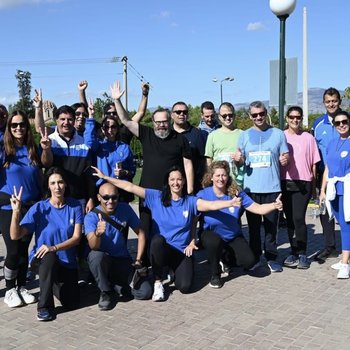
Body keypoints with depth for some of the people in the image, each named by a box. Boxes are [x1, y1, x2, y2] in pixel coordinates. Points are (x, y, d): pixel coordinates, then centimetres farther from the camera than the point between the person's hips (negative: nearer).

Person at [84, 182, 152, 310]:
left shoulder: (125, 209, -7)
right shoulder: (91, 217, -16)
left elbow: (141, 233, 3)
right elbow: (93, 246, -30)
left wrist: (138, 260, -4)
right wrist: (97, 233, -52)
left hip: (123, 261, 2)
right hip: (101, 261, -2)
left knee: (145, 292, -16)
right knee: (96, 255, -38)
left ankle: (116, 283, 15)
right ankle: (106, 292, -12)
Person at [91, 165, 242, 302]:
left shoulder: (190, 201, -3)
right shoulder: (156, 197, -2)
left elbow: (211, 205, -19)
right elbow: (130, 187, -5)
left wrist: (230, 202, -38)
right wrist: (105, 177, -10)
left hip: (182, 251, 0)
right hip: (160, 249, 0)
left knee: (184, 287, -21)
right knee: (158, 239, -37)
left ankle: (176, 270, 18)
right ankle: (158, 283, -17)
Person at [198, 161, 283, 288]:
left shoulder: (236, 193, -10)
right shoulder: (203, 195, -16)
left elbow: (258, 208, -12)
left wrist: (274, 205, -31)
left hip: (233, 237, 3)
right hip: (212, 235, -2)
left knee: (249, 261, -19)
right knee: (214, 241, -39)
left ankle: (226, 260, 16)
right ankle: (215, 275, -10)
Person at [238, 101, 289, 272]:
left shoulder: (278, 134, 5)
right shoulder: (244, 136, 9)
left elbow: (286, 157, 6)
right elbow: (240, 161, 11)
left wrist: (285, 160, -17)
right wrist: (239, 160, -13)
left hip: (272, 187, -1)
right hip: (251, 188, 1)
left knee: (271, 225, 4)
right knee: (253, 225, 8)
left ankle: (271, 257, 16)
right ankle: (255, 257, 18)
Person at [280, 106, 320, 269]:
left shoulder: (308, 138, 5)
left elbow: (314, 163, 8)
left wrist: (313, 185, 6)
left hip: (303, 183, -1)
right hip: (285, 183, 1)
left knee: (298, 218, -11)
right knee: (290, 219, 7)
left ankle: (302, 254, 3)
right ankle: (294, 252, 19)